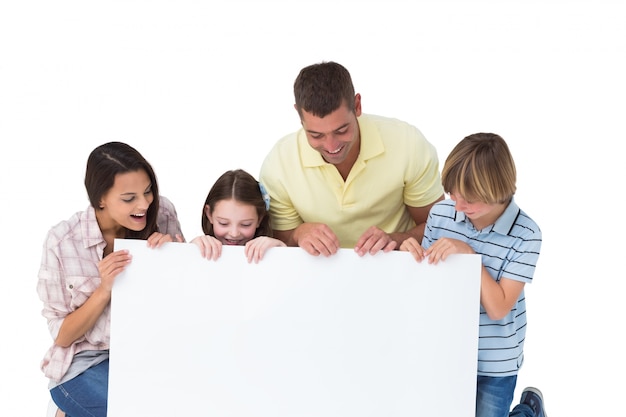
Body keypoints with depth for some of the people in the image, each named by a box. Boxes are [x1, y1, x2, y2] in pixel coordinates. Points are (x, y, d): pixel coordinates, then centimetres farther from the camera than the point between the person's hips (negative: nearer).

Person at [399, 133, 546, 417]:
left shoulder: (525, 235, -17)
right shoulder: (440, 214, -8)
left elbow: (498, 308, -20)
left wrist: (469, 254, -27)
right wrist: (414, 256, -17)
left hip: (494, 361, -3)